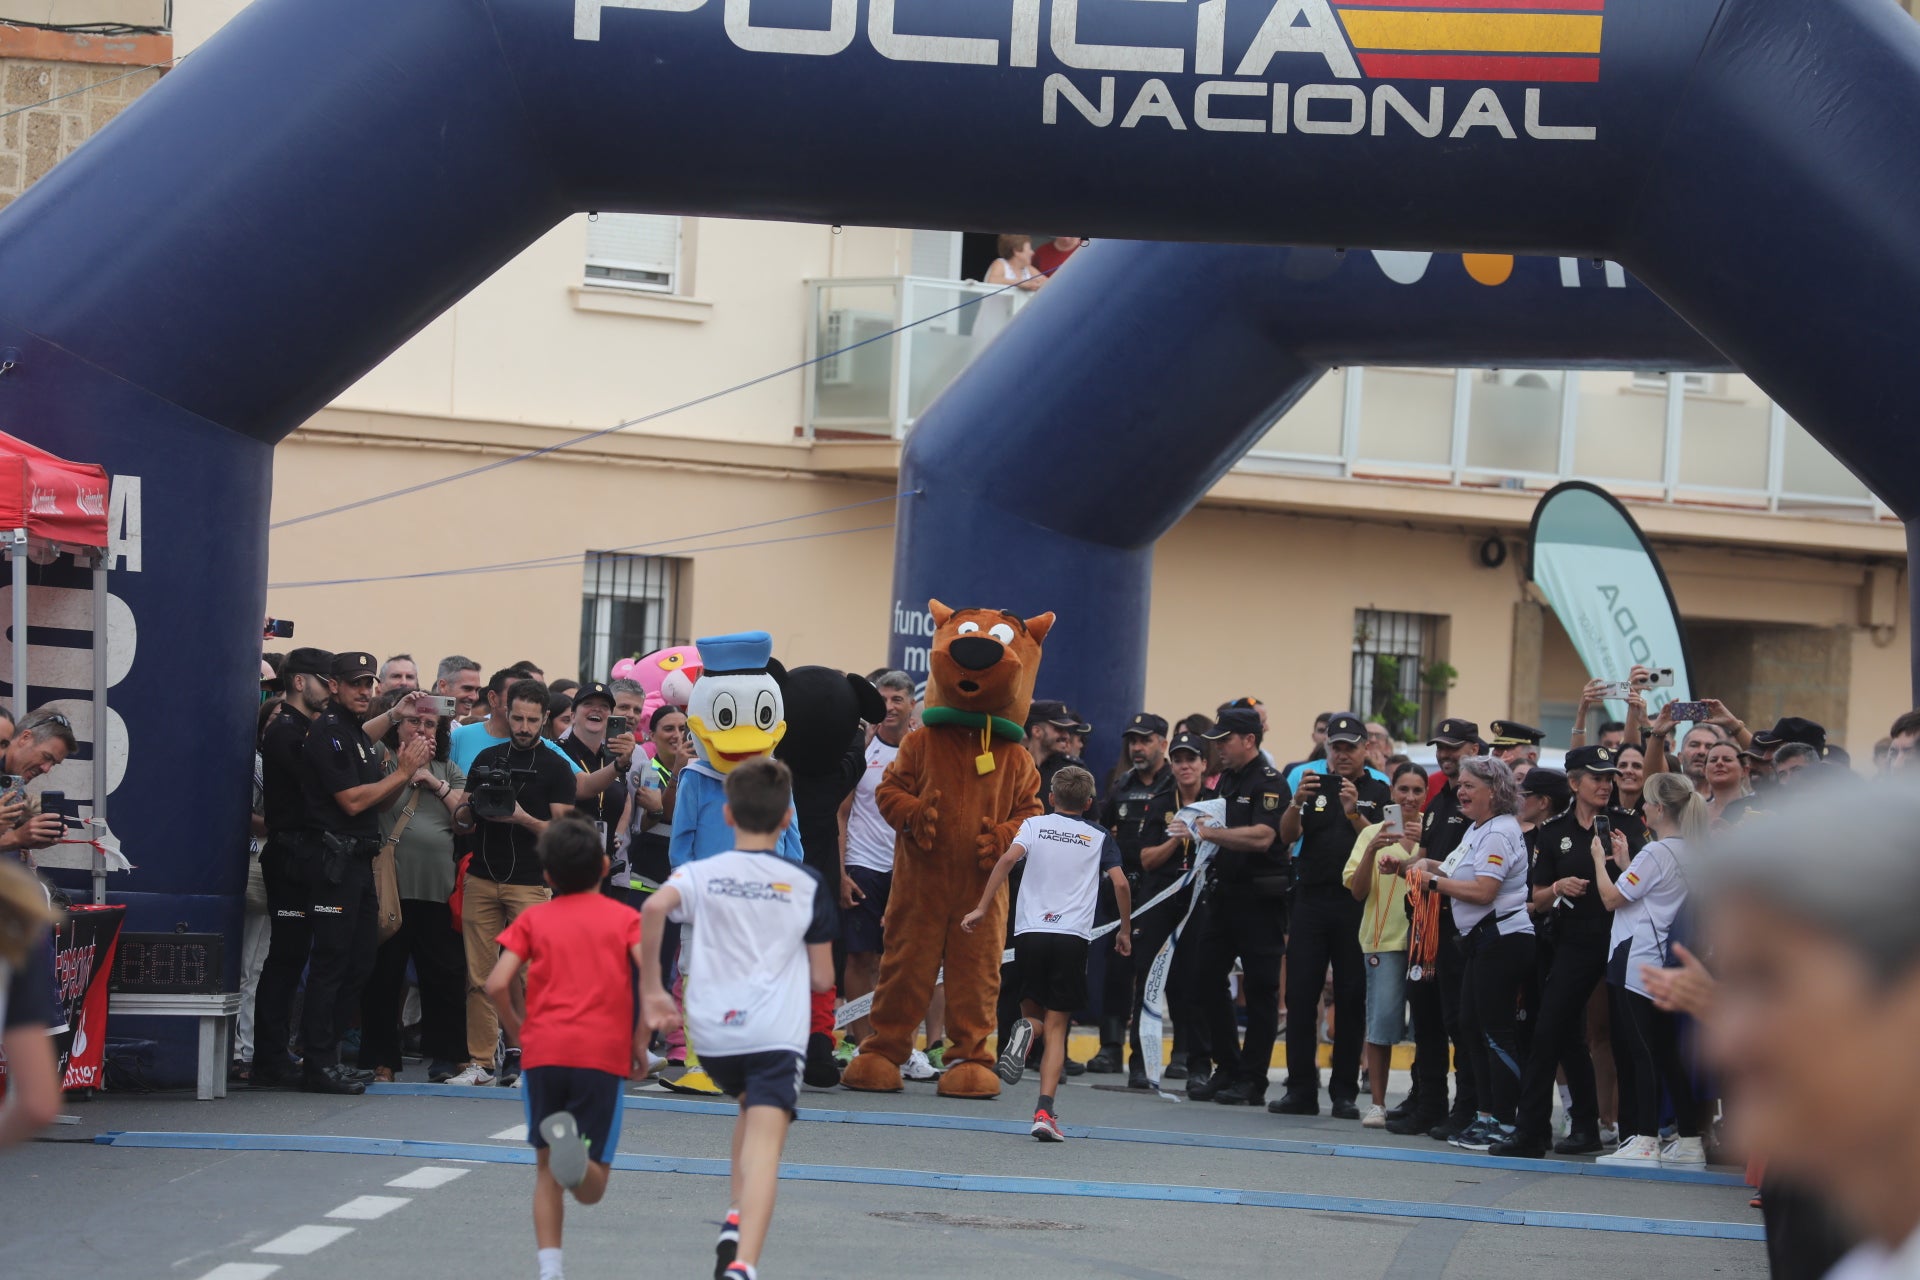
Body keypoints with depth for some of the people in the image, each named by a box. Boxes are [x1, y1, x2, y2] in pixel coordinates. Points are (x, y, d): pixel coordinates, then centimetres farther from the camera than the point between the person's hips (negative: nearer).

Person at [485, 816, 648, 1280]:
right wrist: (640, 1039, 5)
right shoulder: (624, 919, 10)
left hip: (543, 1052, 1)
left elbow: (497, 985, -1)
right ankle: (576, 1154, -35)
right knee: (591, 1188, 0)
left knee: (547, 1171, 16)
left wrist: (518, 1032, 15)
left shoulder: (533, 919, 12)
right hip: (605, 1055, -1)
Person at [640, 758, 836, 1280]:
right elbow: (823, 978, 8)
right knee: (764, 1146, -13)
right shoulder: (806, 884, 6)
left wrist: (650, 990, -8)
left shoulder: (700, 874, 5)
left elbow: (652, 910, -17)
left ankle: (735, 1221, 18)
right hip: (777, 1033, -3)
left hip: (711, 1032, 3)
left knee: (750, 1106, 32)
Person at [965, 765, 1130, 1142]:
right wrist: (1125, 931, 14)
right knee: (1056, 1028, 2)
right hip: (1073, 937, 0)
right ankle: (1045, 1111, -14)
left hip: (1030, 931, 0)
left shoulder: (1035, 825, 11)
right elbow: (1120, 882, 1)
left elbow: (1008, 858, -6)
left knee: (1033, 1010, 18)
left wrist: (982, 908, -5)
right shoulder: (1099, 838, 12)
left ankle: (1024, 1030, -21)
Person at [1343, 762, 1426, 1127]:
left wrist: (1422, 846, -19)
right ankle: (1377, 1102, -1)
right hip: (1384, 936, 0)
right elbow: (1358, 891, 0)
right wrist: (1373, 851, -15)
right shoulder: (1373, 833, 6)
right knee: (1382, 1019, -6)